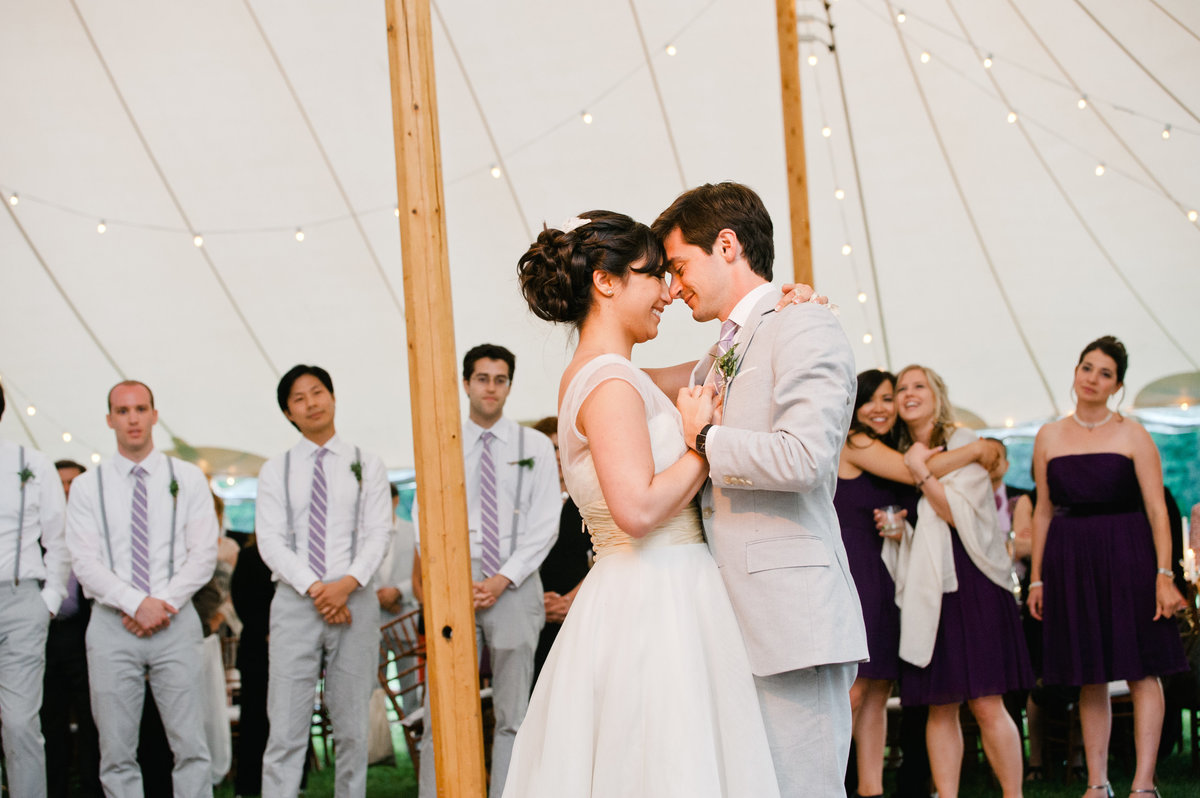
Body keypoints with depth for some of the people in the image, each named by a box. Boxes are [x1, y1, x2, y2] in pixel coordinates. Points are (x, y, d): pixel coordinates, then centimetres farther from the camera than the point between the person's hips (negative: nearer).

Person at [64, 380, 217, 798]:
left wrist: (164, 603, -10)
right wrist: (138, 604, -13)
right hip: (112, 624, 0)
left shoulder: (188, 478, 9)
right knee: (116, 752, 1)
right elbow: (85, 563, -1)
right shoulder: (87, 486, 7)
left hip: (175, 621, 0)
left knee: (190, 745, -3)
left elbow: (204, 553, 2)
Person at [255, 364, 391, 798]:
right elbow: (270, 541, 1)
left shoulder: (367, 465, 11)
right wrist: (314, 588, -12)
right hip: (294, 601, -1)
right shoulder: (275, 471, 10)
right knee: (286, 727, -7)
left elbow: (377, 534, 3)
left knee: (353, 726, 4)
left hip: (355, 600, 1)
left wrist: (348, 584, -14)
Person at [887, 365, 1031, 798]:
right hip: (924, 588, 5)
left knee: (986, 705, -10)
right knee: (940, 708, 1)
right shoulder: (900, 458, 16)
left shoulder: (965, 445, 0)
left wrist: (922, 471, -7)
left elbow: (961, 514, -11)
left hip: (970, 583, -5)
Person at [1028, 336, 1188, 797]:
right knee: (1089, 675, 6)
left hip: (1127, 555, -3)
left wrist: (1164, 574, -14)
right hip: (1071, 559, 3)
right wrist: (1037, 578, 8)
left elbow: (1157, 509, -5)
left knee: (1141, 669, -4)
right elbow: (1044, 511, 12)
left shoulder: (1132, 435, -1)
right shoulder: (1049, 438, 8)